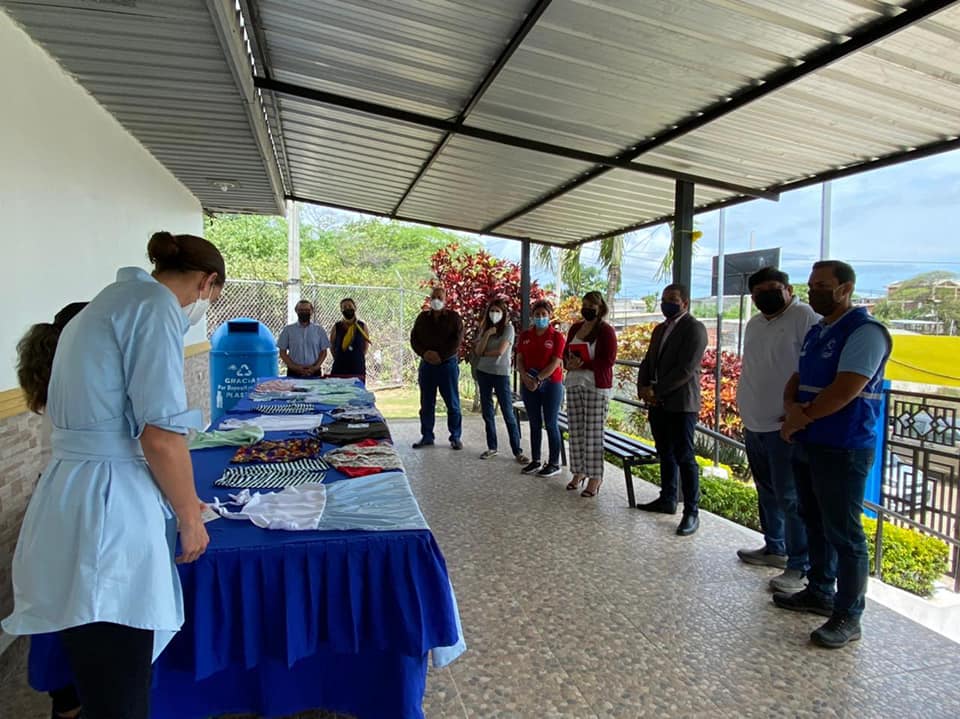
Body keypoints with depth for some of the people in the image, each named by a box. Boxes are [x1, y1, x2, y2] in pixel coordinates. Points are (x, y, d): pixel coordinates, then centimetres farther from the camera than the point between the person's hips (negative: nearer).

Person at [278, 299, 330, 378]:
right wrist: (295, 367, -9)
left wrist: (315, 367, -9)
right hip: (294, 373, 0)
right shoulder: (288, 330, 5)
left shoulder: (319, 330, 7)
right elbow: (282, 353, 4)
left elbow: (323, 352, 6)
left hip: (315, 373, 1)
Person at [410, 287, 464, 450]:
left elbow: (457, 340, -9)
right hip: (426, 364, 3)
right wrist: (423, 353, -11)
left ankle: (455, 437, 10)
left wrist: (441, 356, -17)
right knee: (426, 403, 8)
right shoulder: (422, 317, 11)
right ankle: (426, 436, 18)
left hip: (448, 364, -3)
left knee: (453, 403, 1)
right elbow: (414, 338, 7)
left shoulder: (453, 318, 0)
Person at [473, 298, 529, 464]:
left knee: (508, 413, -6)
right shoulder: (485, 328, 11)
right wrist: (487, 334, -11)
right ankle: (492, 447, 19)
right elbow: (478, 351, -1)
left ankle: (517, 451, -3)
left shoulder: (508, 328, -4)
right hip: (483, 372, 5)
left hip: (501, 373, -5)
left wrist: (484, 353, 0)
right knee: (487, 412, 9)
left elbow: (500, 351, -15)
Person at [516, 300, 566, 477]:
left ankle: (554, 463, 9)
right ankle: (535, 461, 20)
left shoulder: (557, 337, -5)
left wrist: (538, 379, -18)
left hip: (551, 384, -4)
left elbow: (555, 363, -12)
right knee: (534, 423, 11)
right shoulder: (525, 335, 8)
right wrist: (525, 377, -13)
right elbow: (519, 359, 5)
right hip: (529, 385, 4)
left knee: (551, 424, 1)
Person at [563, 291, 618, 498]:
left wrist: (583, 365, -18)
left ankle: (595, 477, 5)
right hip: (574, 384, 6)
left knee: (593, 432, -4)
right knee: (576, 431, 8)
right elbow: (566, 352, 19)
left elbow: (608, 360, -13)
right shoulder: (575, 328, 13)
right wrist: (569, 363, -3)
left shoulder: (606, 331, -6)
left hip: (597, 386, -6)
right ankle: (579, 471, 20)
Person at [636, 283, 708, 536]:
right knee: (665, 454, 15)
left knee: (684, 457, -5)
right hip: (658, 402, 8)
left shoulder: (694, 328, -9)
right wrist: (643, 387, 0)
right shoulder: (660, 329, 17)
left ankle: (692, 512, 1)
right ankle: (667, 500, 27)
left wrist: (656, 390, -15)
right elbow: (648, 361, 18)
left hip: (681, 403, -8)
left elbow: (686, 369, -17)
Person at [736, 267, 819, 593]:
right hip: (753, 425, 9)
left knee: (790, 497, -4)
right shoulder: (753, 324, 15)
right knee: (766, 492, 19)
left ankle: (799, 567, 6)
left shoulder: (805, 316, -12)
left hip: (785, 427, -8)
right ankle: (774, 548, 35)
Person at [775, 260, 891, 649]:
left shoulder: (864, 332, -14)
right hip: (808, 444, 9)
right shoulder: (816, 332, 14)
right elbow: (797, 379, 16)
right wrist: (791, 406, -5)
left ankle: (848, 616, 12)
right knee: (816, 524, 18)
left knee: (843, 533, 0)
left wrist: (801, 417, -12)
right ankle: (819, 592, 32)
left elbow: (846, 389, -23)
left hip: (842, 450, -9)